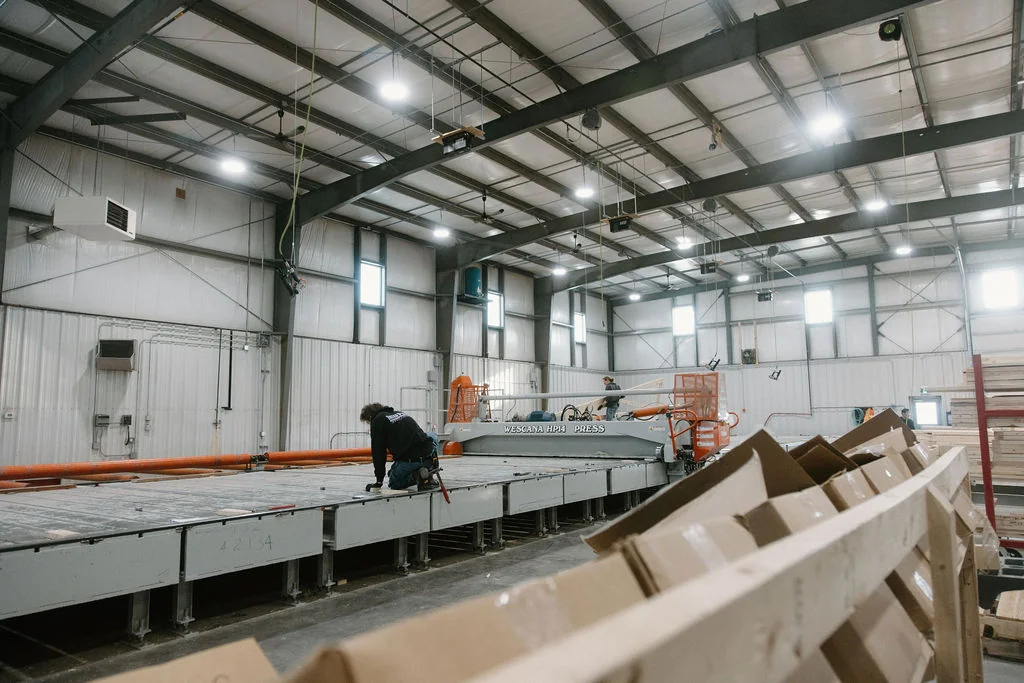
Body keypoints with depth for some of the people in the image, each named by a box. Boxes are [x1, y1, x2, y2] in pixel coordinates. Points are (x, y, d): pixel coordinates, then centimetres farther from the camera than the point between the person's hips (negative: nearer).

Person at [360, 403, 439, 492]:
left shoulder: (377, 421, 5)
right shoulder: (398, 413, 27)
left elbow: (378, 452, 2)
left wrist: (379, 481, 10)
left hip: (409, 460, -4)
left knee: (394, 484, 24)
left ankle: (415, 476, -5)